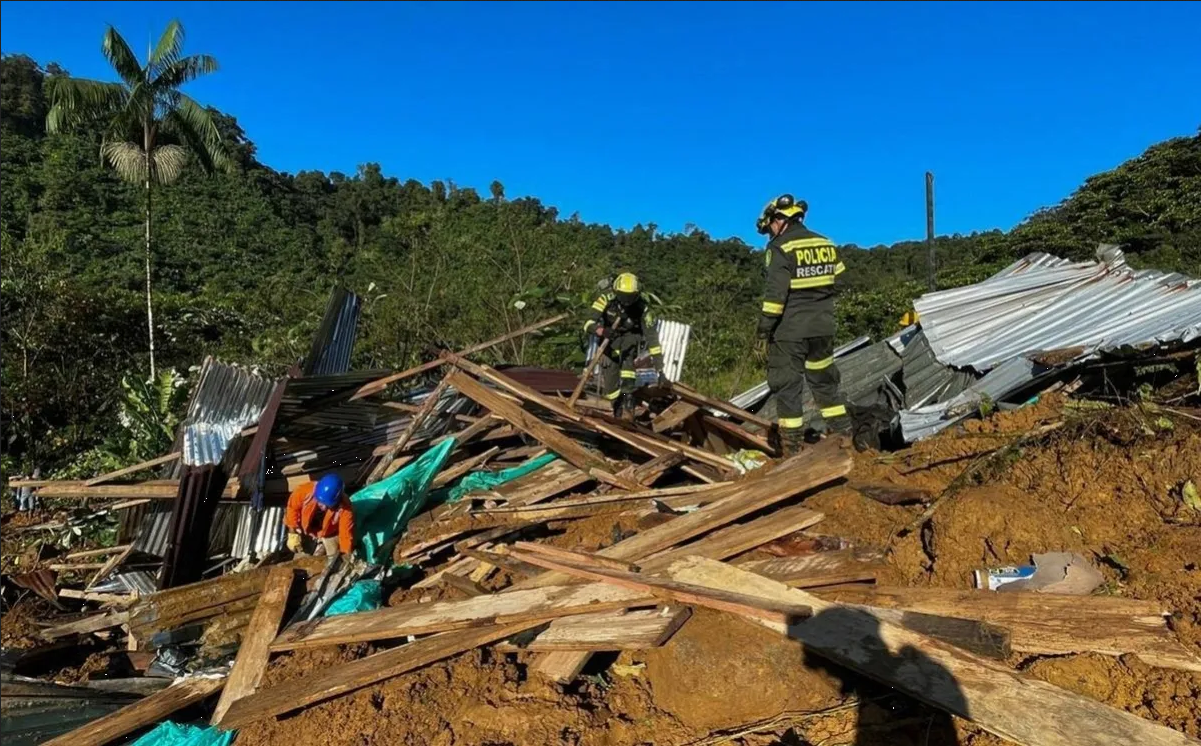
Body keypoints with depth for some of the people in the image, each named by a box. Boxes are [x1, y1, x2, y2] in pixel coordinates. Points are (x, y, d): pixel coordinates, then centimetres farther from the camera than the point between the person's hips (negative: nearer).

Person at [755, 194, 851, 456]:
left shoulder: (780, 248, -11)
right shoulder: (826, 244, 10)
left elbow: (775, 295, -17)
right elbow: (838, 282, 13)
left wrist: (763, 332, -13)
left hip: (790, 330, -6)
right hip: (823, 328, 7)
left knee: (787, 386, 1)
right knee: (825, 381, 19)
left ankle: (792, 446, 3)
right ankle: (842, 434, 24)